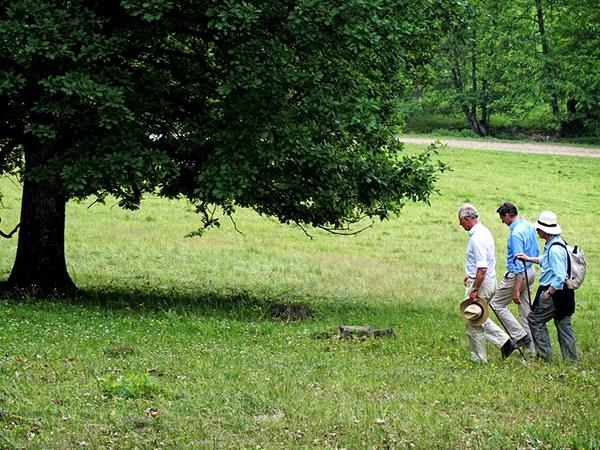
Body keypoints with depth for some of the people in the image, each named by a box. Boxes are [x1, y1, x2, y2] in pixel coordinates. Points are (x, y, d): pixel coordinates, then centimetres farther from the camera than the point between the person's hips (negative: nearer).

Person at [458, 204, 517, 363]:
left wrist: (474, 290, -23)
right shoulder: (483, 231, 9)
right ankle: (505, 342, 16)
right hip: (489, 282, 10)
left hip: (480, 284, -10)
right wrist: (469, 275, 25)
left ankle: (478, 359, 12)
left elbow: (482, 269, -27)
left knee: (473, 322, 3)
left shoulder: (477, 238, -24)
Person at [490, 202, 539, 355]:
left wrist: (516, 290, -24)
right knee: (526, 310, 13)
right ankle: (531, 348, 16)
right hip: (530, 272, 9)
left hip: (518, 274, -9)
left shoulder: (516, 233, -23)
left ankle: (520, 335, -1)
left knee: (497, 304, 4)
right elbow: (536, 252, 17)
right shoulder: (529, 226, 6)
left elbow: (519, 262, -25)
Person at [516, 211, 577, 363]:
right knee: (563, 324, 13)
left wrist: (548, 293, -20)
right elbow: (546, 261, 29)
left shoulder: (555, 249, -24)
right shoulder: (553, 244, 8)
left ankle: (544, 355, 7)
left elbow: (559, 277, -27)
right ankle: (571, 359, 16)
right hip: (563, 293, 10)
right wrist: (529, 258, 29)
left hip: (554, 292, -10)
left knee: (535, 319, 3)